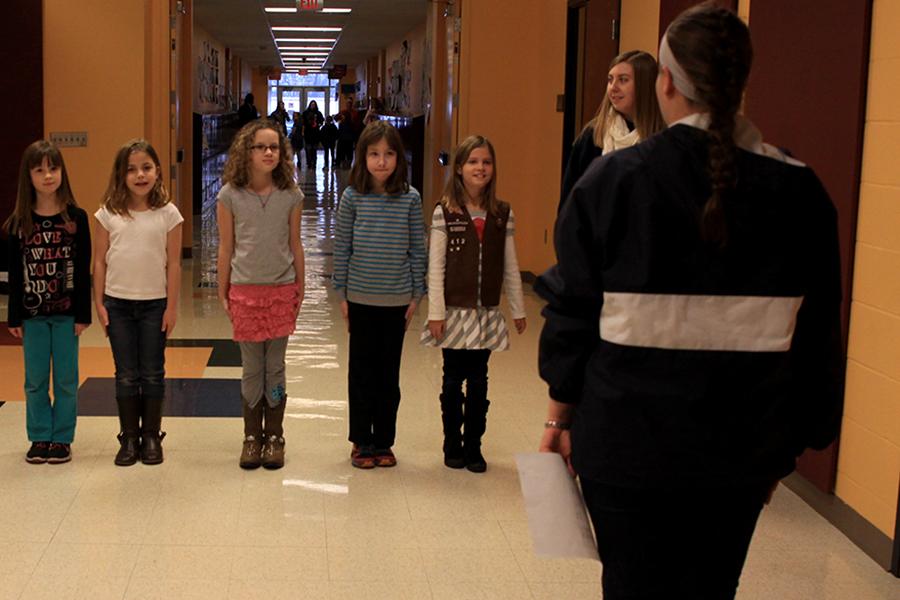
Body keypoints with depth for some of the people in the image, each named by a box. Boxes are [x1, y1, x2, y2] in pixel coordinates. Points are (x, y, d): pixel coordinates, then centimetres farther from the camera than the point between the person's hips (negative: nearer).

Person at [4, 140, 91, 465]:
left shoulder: (76, 218, -4)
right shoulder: (19, 222, 0)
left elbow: (83, 269, -3)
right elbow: (15, 272, 2)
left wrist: (83, 313, -6)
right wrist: (14, 317, 0)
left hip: (67, 312, -1)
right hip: (32, 313, 1)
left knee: (66, 378, 7)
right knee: (35, 379, 9)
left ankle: (62, 438, 18)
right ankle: (40, 438, 21)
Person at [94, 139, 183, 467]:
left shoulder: (168, 213, -4)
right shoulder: (108, 214, -1)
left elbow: (173, 264, -3)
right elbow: (99, 261, 3)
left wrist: (172, 306, -5)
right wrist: (99, 303, 0)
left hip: (155, 303, -1)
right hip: (118, 303, 1)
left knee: (152, 373, 8)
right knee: (126, 375, 8)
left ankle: (151, 437, 18)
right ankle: (129, 438, 17)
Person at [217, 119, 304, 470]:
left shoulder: (291, 196, 0)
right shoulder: (230, 196, -3)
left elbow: (295, 245, 6)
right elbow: (226, 248, 3)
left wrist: (300, 289, 8)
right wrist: (223, 292, 5)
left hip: (282, 289, 1)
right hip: (245, 290, -1)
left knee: (275, 368, 7)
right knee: (252, 369, 7)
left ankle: (274, 437, 18)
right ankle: (252, 438, 18)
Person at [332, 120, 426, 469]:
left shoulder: (410, 198, -2)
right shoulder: (352, 197, -4)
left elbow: (417, 248, 2)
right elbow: (341, 247, 0)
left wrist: (417, 295, 1)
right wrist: (342, 294, 0)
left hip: (397, 299, 1)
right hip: (361, 297, -1)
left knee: (389, 372, 9)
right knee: (362, 371, 8)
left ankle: (383, 441, 21)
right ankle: (361, 442, 19)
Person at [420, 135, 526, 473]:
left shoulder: (503, 214, 2)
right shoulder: (445, 212, -6)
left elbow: (510, 267, 8)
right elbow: (435, 266, -7)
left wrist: (518, 309, 10)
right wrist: (436, 312, -10)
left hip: (487, 314, 2)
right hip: (455, 312, -2)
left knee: (478, 382, 8)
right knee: (453, 380, 8)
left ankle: (473, 448, 19)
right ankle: (453, 447, 20)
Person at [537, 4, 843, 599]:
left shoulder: (614, 179, -10)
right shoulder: (799, 192, -3)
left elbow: (572, 309, -5)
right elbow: (816, 336, 2)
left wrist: (560, 415, 6)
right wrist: (787, 442, 12)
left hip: (627, 442, -2)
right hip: (742, 452, 2)